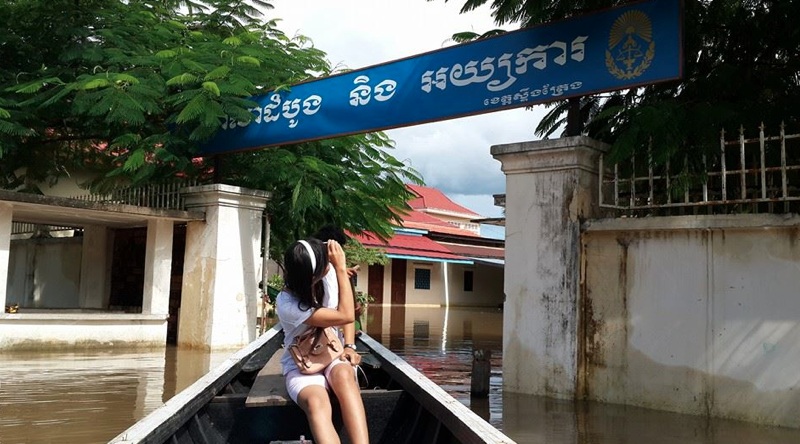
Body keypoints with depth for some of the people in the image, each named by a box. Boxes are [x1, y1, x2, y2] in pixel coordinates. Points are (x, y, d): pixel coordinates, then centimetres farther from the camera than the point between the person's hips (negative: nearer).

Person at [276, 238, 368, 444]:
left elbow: (347, 318, 13)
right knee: (317, 403, -38)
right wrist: (341, 268, -24)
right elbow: (345, 316, -23)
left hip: (333, 356, 4)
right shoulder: (287, 304, -23)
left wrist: (349, 347, -5)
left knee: (343, 374, -36)